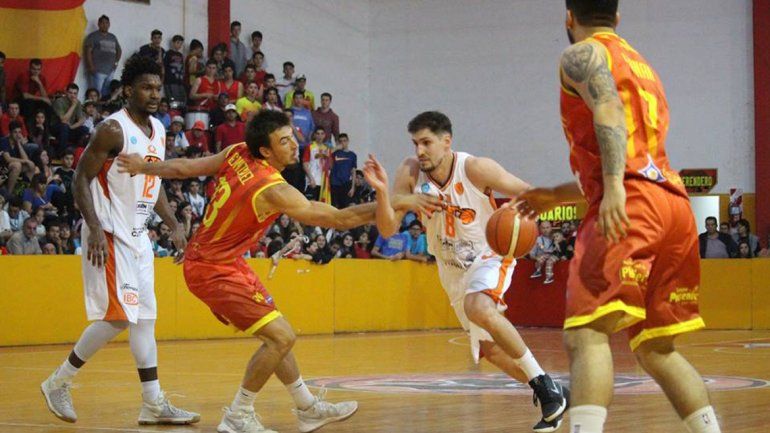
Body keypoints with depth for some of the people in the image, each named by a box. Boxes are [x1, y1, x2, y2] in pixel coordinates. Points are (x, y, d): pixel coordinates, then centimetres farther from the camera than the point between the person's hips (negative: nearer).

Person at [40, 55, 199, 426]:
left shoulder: (158, 130, 11)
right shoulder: (113, 129, -15)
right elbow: (80, 179, -15)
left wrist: (174, 225, 13)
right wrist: (95, 228, -23)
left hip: (137, 235, 9)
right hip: (108, 235, -9)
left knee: (144, 316, 6)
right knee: (119, 316, -11)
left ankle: (154, 404, 11)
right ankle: (58, 383, 2)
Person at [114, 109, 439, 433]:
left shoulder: (236, 154, -5)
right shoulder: (274, 191, -28)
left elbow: (185, 168, 7)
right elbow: (340, 219, -25)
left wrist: (144, 167, 25)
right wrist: (398, 203, -22)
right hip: (213, 271, -10)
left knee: (276, 334, 16)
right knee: (282, 337, -12)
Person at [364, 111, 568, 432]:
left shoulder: (475, 169, -23)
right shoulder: (411, 172, -13)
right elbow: (388, 230, -16)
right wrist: (381, 191, -34)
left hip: (490, 257, -6)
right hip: (454, 271, 6)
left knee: (478, 309, -36)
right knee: (491, 350, 12)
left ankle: (544, 385, -24)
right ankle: (552, 395, 32)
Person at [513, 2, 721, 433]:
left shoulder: (582, 54, 7)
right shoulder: (642, 67, 31)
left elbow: (609, 110, -15)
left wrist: (613, 188, -28)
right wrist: (555, 196, 47)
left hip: (632, 203, -8)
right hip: (676, 203, 8)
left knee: (587, 334, -17)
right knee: (657, 348, 16)